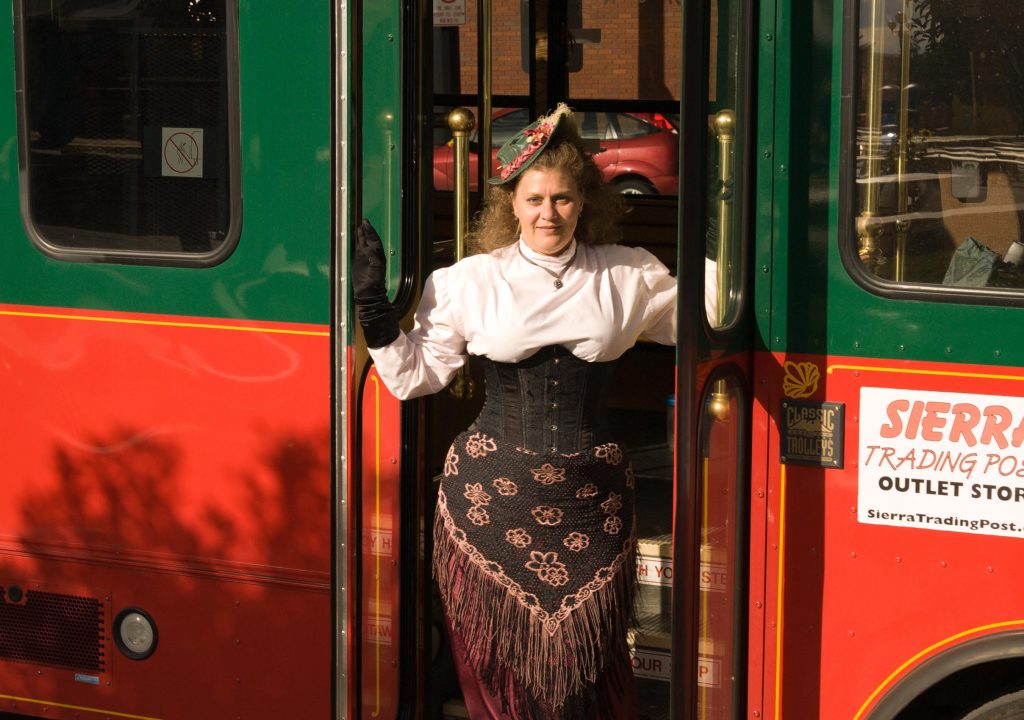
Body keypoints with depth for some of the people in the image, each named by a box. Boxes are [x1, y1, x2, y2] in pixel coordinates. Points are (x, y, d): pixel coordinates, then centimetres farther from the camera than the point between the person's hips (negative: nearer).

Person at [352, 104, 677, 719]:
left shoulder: (632, 278, 6)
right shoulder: (468, 282, 4)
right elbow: (414, 374, 7)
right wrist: (373, 305, 0)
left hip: (590, 500, 1)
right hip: (492, 496, 0)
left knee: (586, 665, 2)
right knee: (498, 667, 3)